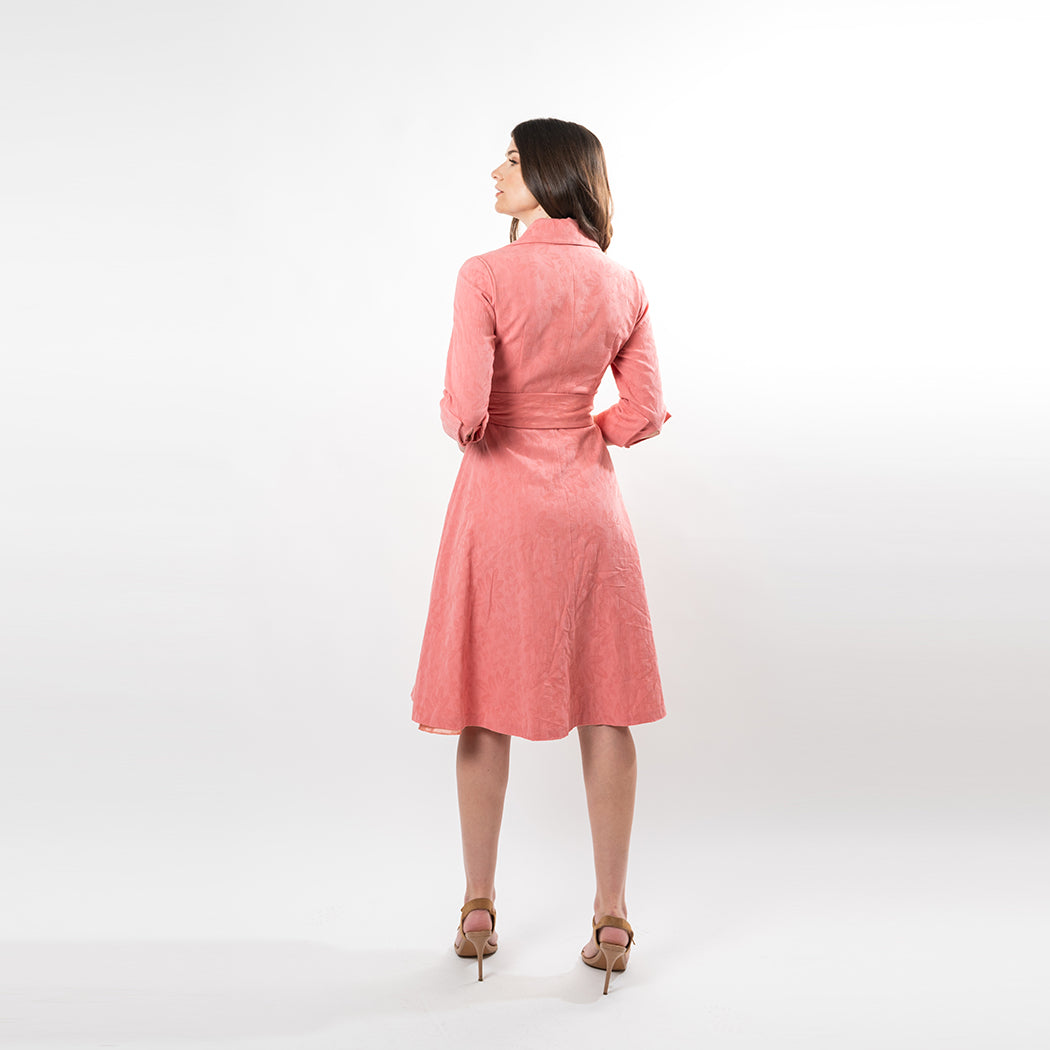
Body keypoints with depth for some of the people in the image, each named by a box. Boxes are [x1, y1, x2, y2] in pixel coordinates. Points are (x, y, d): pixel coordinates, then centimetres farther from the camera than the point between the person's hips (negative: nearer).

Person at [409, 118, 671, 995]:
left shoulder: (487, 275, -12)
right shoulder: (623, 285, 2)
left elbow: (466, 408, -19)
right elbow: (644, 414, 1)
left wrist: (462, 426, 4)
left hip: (501, 498, -3)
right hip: (590, 502, 4)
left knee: (487, 705, 10)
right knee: (605, 709, 8)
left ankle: (480, 912, 21)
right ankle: (612, 919, 14)